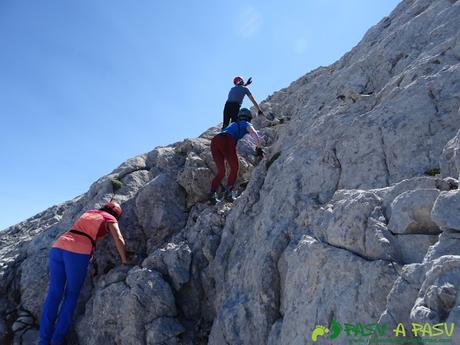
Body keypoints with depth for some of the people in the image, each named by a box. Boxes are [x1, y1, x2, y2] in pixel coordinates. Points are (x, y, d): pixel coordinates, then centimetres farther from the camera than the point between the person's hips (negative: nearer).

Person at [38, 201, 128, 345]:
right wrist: (124, 261, 5)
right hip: (77, 253, -5)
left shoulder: (88, 212, 30)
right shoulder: (110, 219, 13)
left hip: (58, 247, 5)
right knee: (71, 294, 10)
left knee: (54, 294, 8)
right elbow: (119, 239, -2)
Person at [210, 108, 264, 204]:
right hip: (226, 141, -6)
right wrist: (259, 148, 12)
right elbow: (256, 137, 3)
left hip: (214, 140, 6)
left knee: (221, 171, 10)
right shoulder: (246, 124, 21)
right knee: (234, 168, 5)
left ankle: (213, 193, -6)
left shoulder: (232, 124, 40)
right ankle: (228, 192, -9)